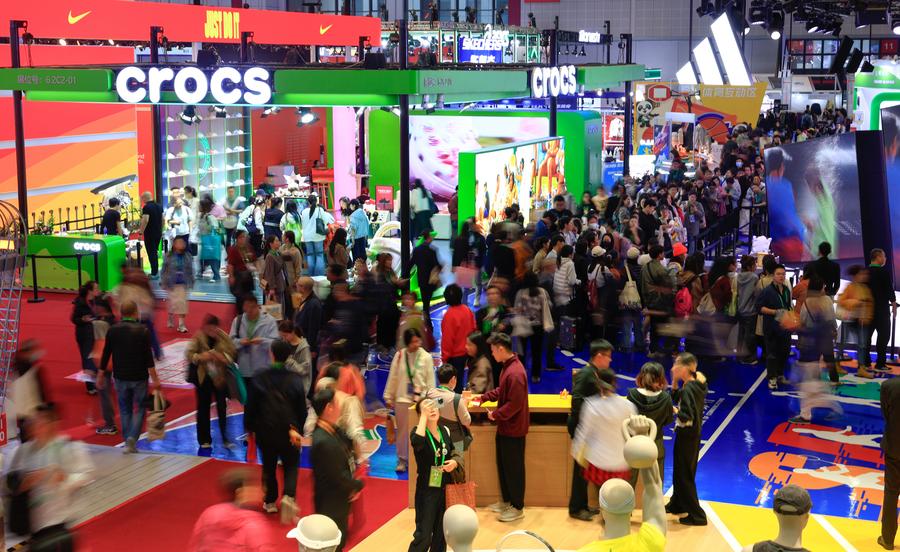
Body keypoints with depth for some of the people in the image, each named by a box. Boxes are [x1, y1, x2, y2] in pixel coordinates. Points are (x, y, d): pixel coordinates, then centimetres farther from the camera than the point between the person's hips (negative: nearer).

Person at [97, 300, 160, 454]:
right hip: (139, 377, -2)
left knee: (125, 410, 14)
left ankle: (129, 443, 14)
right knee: (139, 409, 9)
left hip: (120, 377, 2)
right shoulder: (143, 330, -10)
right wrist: (154, 379, -9)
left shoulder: (113, 331, -2)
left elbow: (106, 354, 2)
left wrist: (101, 375, 13)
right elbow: (148, 356, -12)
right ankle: (132, 437, -10)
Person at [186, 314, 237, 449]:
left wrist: (224, 357, -27)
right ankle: (204, 440, 19)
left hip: (220, 378, -1)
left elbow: (233, 353, -7)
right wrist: (200, 357, -29)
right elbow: (189, 353, -11)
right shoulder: (198, 338, -7)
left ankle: (225, 438, 6)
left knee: (222, 407, -2)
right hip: (203, 377, 1)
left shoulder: (223, 338, -7)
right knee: (203, 408, 8)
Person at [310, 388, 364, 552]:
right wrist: (358, 485, -8)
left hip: (335, 501, 9)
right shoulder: (324, 442, -30)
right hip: (331, 504, -9)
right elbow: (339, 477, -25)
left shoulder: (330, 430, 0)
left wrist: (353, 486, -2)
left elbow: (343, 461, 11)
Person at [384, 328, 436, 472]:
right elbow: (392, 378, 5)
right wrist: (389, 397, 7)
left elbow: (430, 380, -1)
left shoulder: (426, 357, -4)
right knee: (402, 431, 8)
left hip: (420, 400, -1)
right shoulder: (399, 355, -1)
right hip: (402, 399, 1)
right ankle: (401, 460, 19)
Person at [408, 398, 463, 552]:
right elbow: (417, 443, -38)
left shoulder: (445, 430, 3)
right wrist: (424, 416, -30)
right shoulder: (419, 432, -13)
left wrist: (455, 462, -6)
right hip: (427, 490, -5)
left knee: (441, 533, 15)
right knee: (423, 535, -5)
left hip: (445, 488, 6)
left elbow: (455, 452, 17)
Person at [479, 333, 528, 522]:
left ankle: (517, 507, 14)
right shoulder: (507, 367, 6)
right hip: (504, 427, 10)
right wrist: (484, 397, 11)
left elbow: (515, 404, -27)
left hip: (513, 429, -10)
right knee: (503, 464, 20)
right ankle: (506, 501, 33)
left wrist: (496, 414, -17)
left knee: (513, 468, 2)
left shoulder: (515, 373, -26)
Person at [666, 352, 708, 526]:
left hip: (686, 436, -9)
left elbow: (687, 419, -29)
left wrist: (673, 411, -14)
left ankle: (697, 515, 9)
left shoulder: (688, 389, -26)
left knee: (684, 476, 2)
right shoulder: (695, 385, 2)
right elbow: (676, 398, 15)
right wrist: (675, 382, 3)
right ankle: (676, 505, 39)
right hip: (693, 435, 9)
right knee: (679, 471, 23)